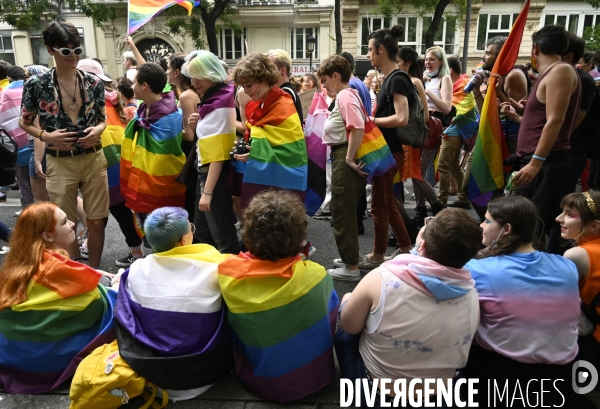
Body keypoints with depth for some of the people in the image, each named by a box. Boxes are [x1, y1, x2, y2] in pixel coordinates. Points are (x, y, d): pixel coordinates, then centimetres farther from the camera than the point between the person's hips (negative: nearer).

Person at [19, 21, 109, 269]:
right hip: (60, 163, -1)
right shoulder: (36, 85, -6)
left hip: (94, 159, 2)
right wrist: (46, 136, -13)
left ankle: (94, 272, 27)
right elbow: (24, 123, 5)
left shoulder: (94, 83, 0)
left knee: (97, 221, 7)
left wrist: (97, 130, -10)